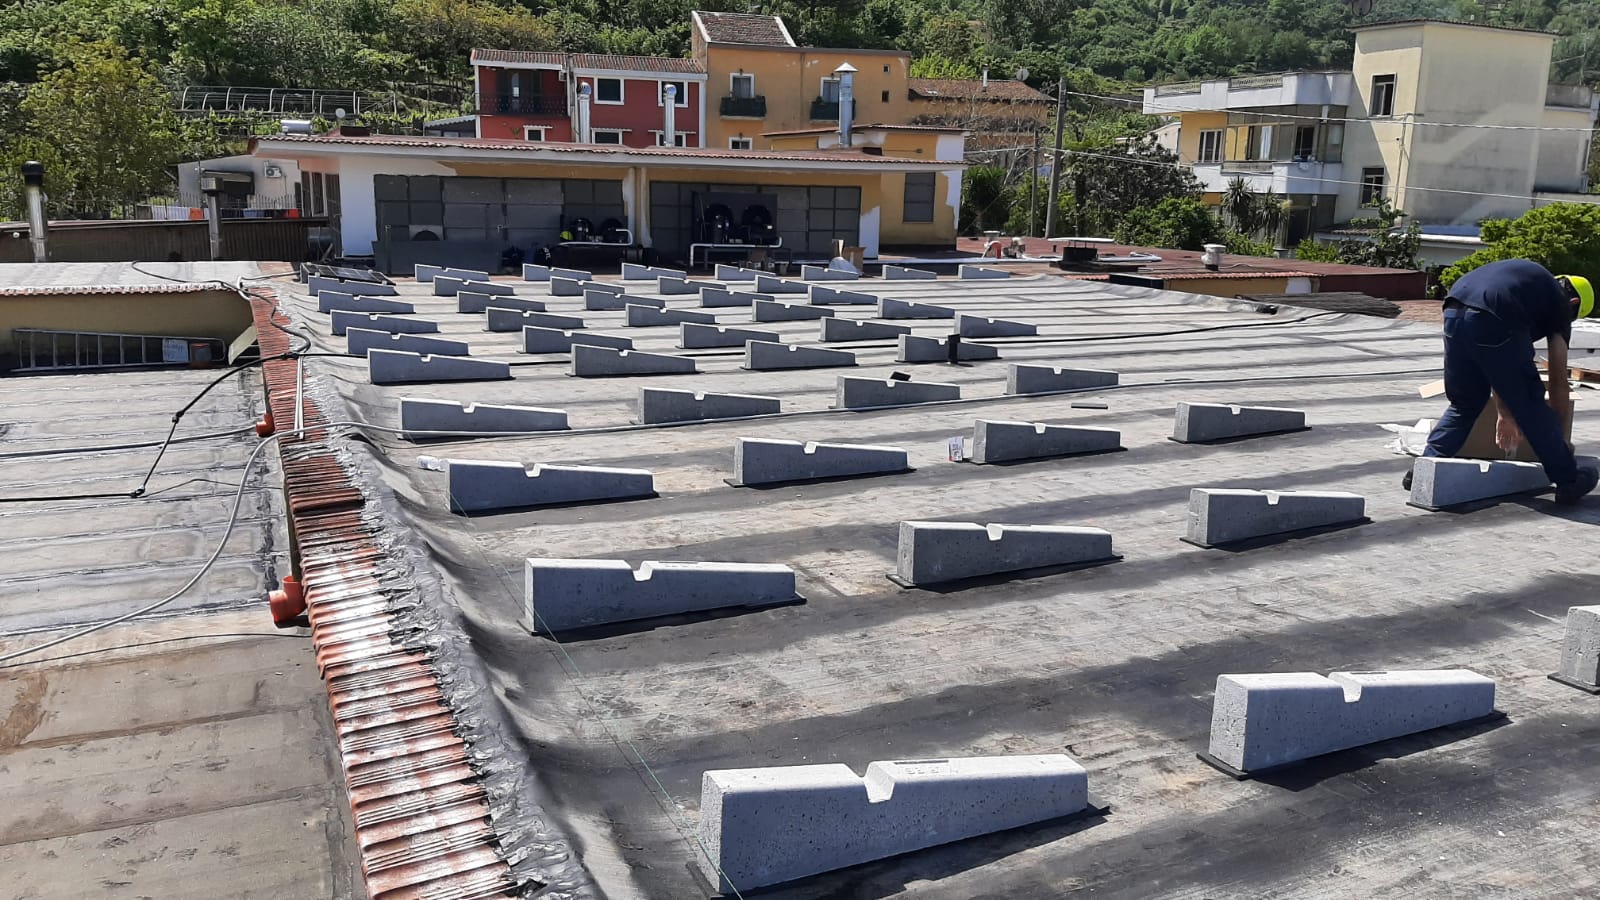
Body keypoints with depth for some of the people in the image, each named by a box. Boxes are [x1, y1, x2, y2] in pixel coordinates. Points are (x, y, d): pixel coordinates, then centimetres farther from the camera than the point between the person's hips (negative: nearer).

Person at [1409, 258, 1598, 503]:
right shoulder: (1559, 303, 21)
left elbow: (1496, 365, 38)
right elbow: (1558, 382, 22)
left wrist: (1505, 414, 42)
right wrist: (1559, 433, 35)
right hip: (1492, 324, -6)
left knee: (1463, 405, 23)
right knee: (1530, 405, 11)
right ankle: (1568, 480, 21)